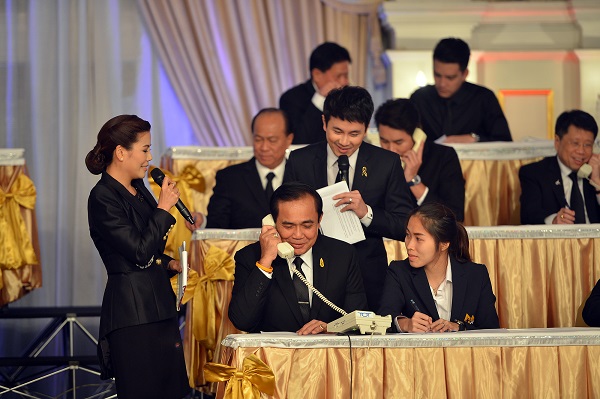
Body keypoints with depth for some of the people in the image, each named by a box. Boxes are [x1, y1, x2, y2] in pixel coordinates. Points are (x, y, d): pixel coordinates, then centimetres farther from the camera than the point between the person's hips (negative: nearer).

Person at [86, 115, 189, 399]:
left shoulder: (138, 190, 14)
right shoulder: (103, 198, -13)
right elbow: (140, 252, -19)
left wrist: (170, 264, 7)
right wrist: (163, 208, -11)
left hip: (159, 305, 9)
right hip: (131, 310, -9)